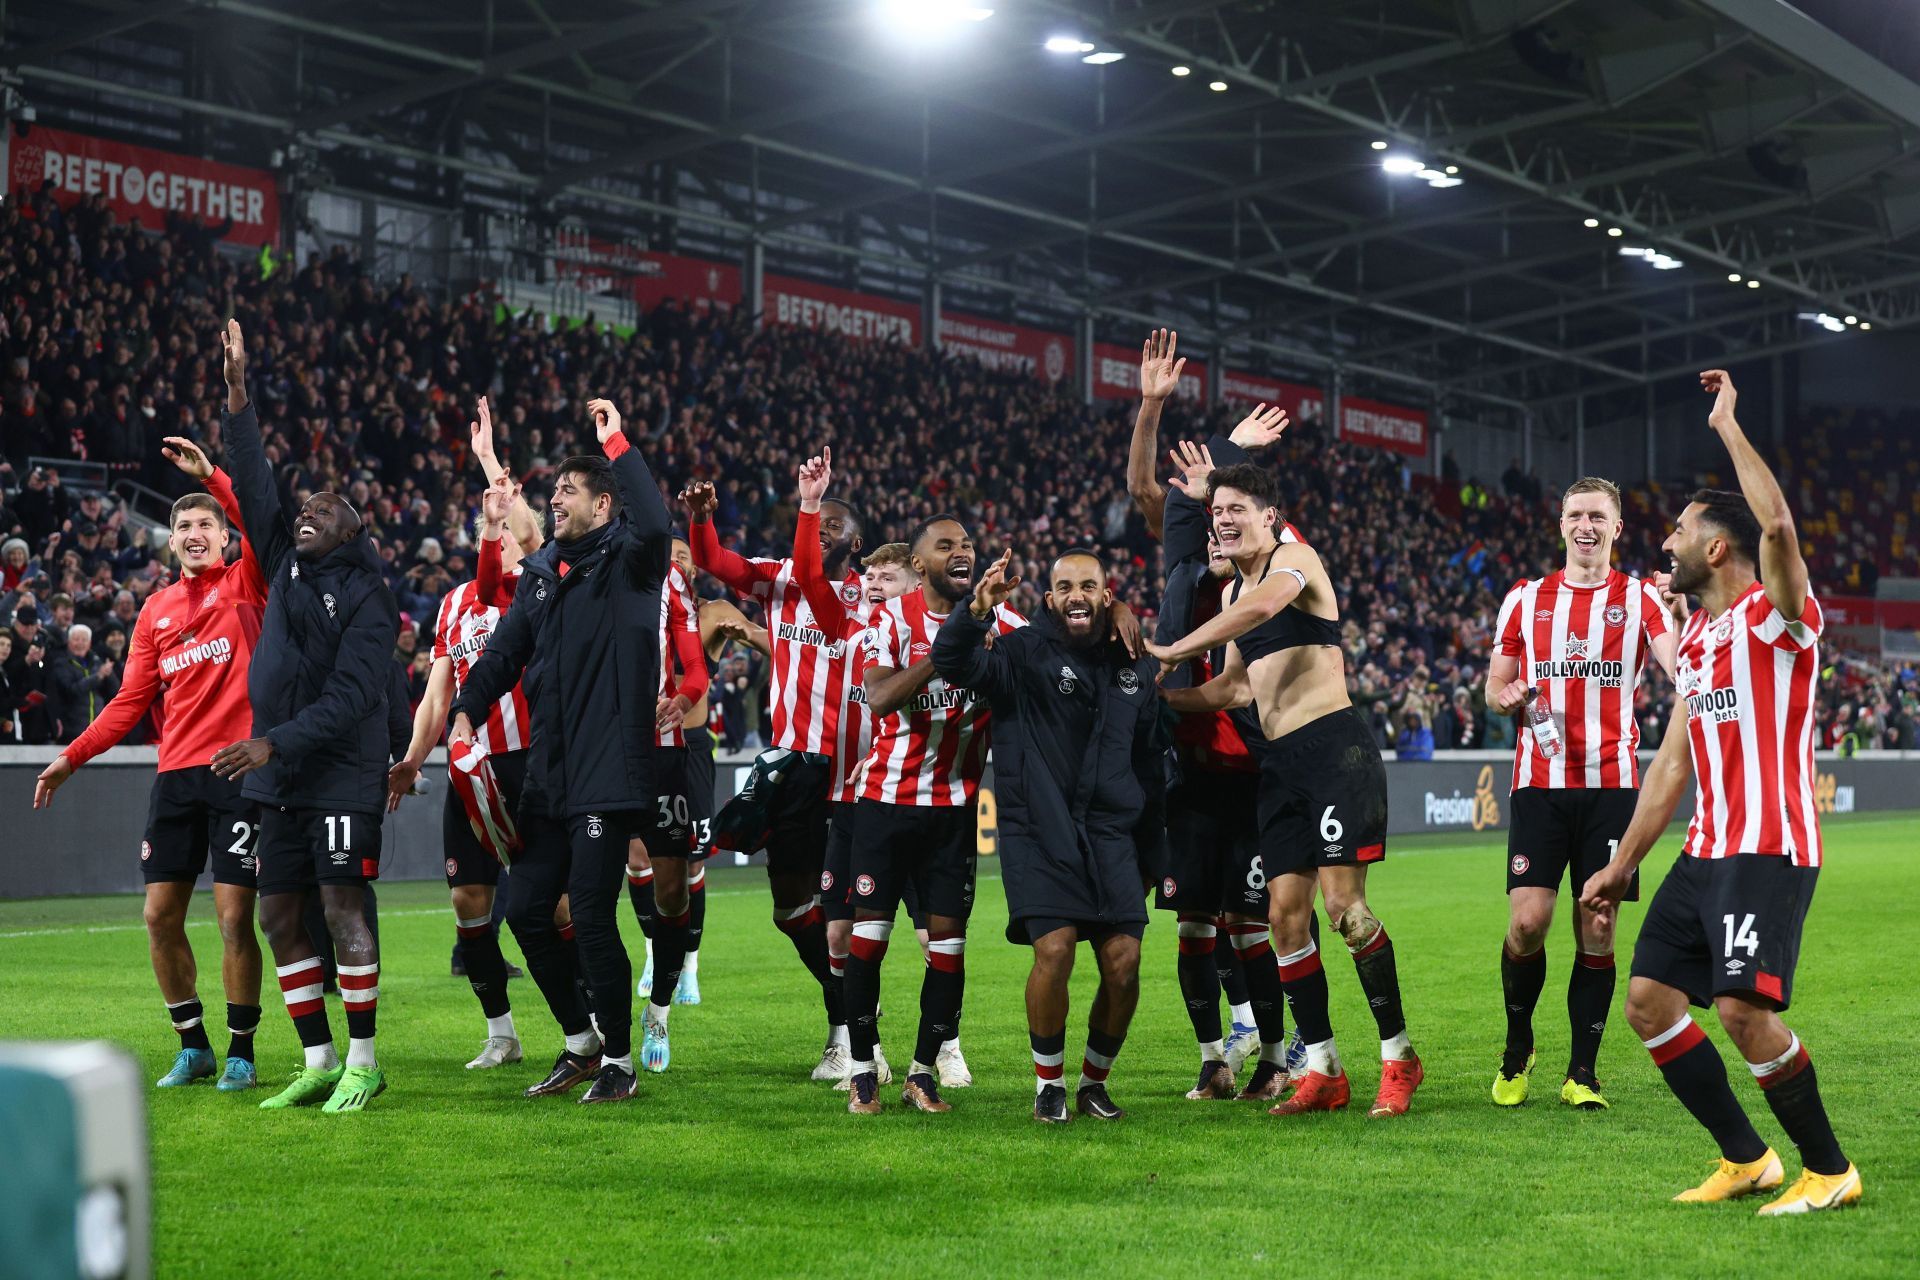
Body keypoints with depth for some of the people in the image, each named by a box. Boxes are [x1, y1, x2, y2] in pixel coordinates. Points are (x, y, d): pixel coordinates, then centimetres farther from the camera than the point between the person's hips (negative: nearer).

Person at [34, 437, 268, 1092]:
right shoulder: (157, 610, 15)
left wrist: (211, 475, -22)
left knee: (234, 916, -6)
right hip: (176, 773, 5)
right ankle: (192, 1047, 19)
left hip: (238, 768, -5)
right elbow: (132, 700, 15)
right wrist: (72, 756, 9)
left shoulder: (244, 584, 4)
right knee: (161, 915, 4)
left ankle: (241, 1053, 7)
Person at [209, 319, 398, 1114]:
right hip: (281, 778, 7)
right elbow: (254, 484, 10)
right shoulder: (285, 566, 12)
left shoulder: (367, 597, -6)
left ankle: (364, 1063, 0)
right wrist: (238, 395, 4)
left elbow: (350, 696, -14)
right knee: (278, 916, 7)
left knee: (342, 909, -9)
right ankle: (318, 1061, 15)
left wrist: (275, 744, -20)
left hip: (343, 773, -7)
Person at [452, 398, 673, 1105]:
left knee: (593, 919, -7)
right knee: (526, 912, 9)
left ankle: (619, 1063, 8)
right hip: (548, 776, 8)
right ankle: (583, 1040, 25)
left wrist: (616, 444, -23)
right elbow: (506, 650, 15)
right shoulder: (541, 572, 16)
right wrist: (467, 708, -1)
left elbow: (654, 524, -28)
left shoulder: (626, 562, -5)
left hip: (607, 777, -8)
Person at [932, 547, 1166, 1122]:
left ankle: (1094, 1082, 17)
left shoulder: (1136, 666, 13)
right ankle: (1048, 1083, 4)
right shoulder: (1024, 653, -1)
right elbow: (953, 664, -18)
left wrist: (1151, 848, 19)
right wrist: (977, 610, -36)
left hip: (1111, 833, 4)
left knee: (1123, 962, -6)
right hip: (1038, 832, -4)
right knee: (1054, 950, -17)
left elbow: (1149, 762, 20)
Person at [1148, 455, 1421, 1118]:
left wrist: (1175, 651, -20)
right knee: (1286, 913, 2)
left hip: (1334, 746, -8)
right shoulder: (1232, 591, 21)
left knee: (1343, 903, -13)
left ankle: (1398, 1056, 0)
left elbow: (1264, 604, -26)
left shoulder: (1295, 558, -4)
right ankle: (1323, 1069, 9)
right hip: (1280, 762, 8)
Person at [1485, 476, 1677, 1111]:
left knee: (1598, 931, 0)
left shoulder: (1641, 598, 6)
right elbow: (1494, 687, 15)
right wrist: (1510, 698, -8)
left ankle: (1582, 1072, 11)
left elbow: (1681, 671, -10)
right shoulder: (1525, 598, 10)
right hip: (1540, 782, 0)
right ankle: (1517, 1049, 14)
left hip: (1611, 782, 0)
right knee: (1527, 921, -10)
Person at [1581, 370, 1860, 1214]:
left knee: (1744, 1009, -18)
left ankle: (1830, 1169, 1)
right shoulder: (1696, 639, 18)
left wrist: (1727, 426, -20)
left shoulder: (1775, 615, -7)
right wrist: (1623, 865, 19)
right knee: (1649, 998, 4)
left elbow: (1778, 524, -30)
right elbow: (1672, 765, 21)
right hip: (1706, 851, 9)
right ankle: (1745, 1159, 14)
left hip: (1769, 851, -9)